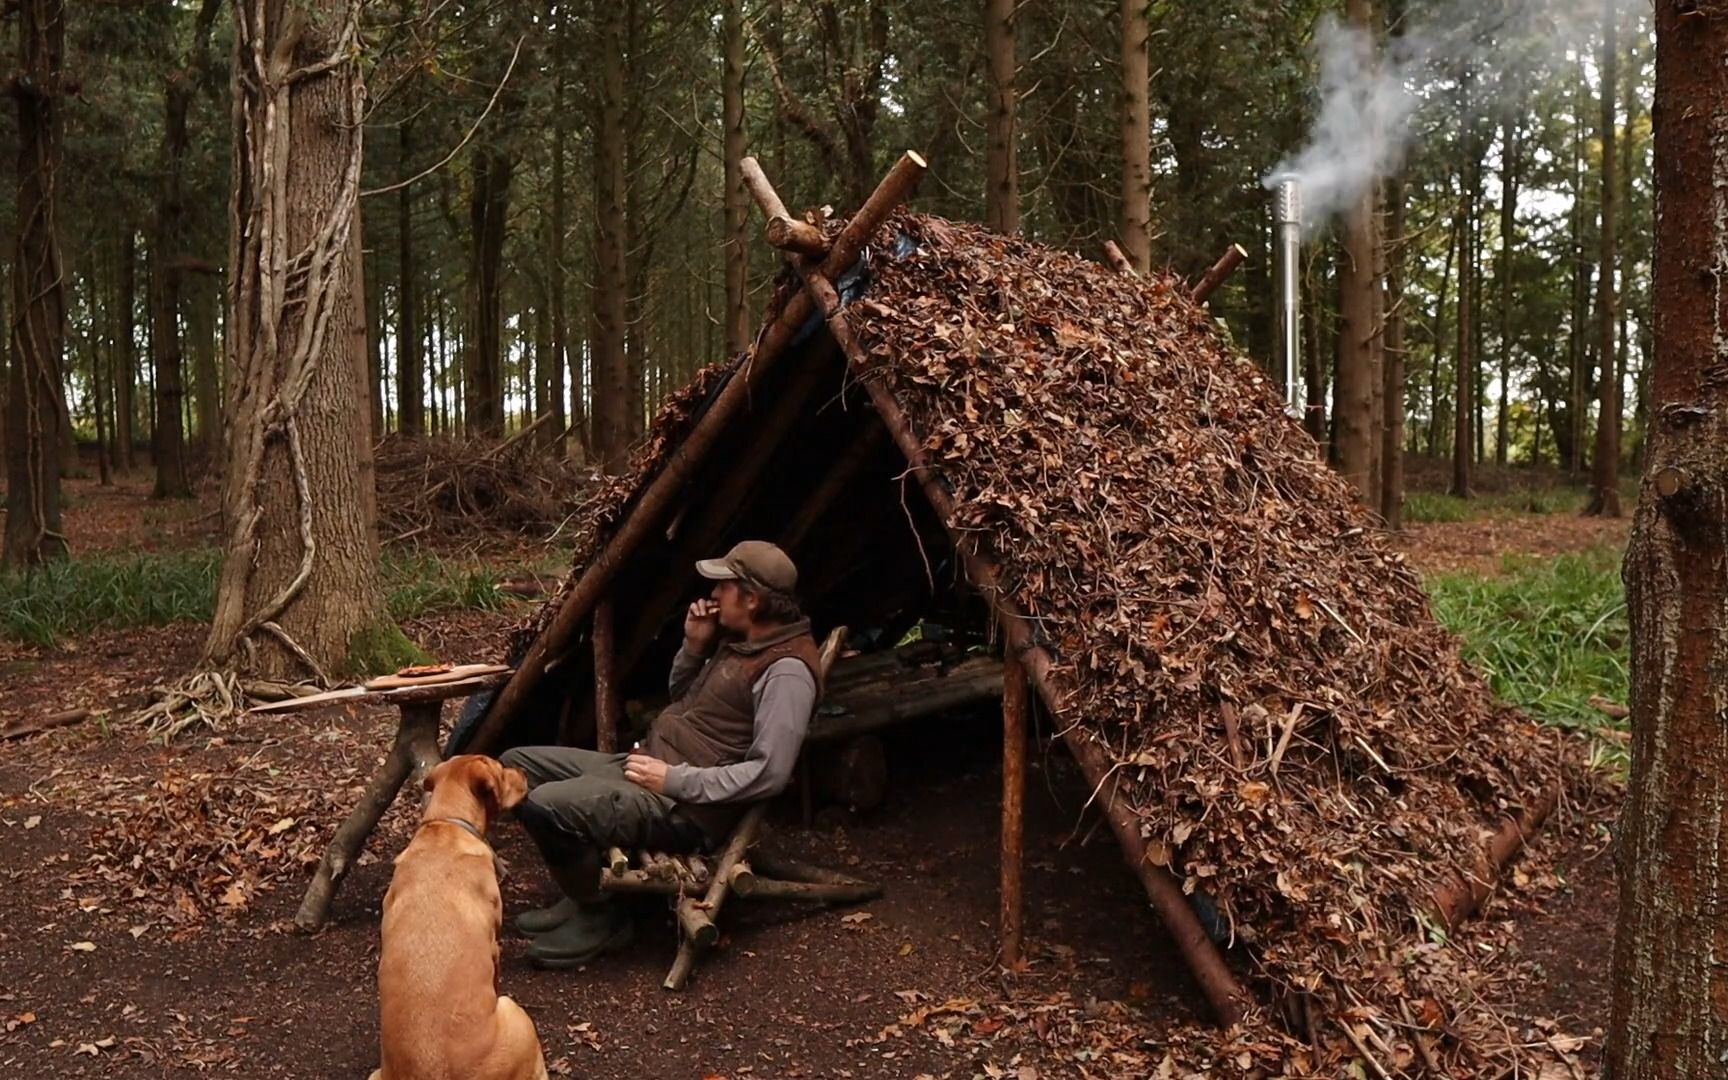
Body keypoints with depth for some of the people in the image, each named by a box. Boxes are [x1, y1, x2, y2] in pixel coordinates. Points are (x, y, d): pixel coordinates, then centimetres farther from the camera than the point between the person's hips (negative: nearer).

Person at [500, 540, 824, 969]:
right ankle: (580, 897, 14)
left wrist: (675, 780, -21)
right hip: (644, 764, 11)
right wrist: (694, 647, 5)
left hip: (687, 809, -11)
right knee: (518, 764, 9)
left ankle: (601, 918, -4)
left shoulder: (786, 669, -19)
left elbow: (769, 773, -24)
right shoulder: (737, 642, 11)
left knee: (548, 805, -28)